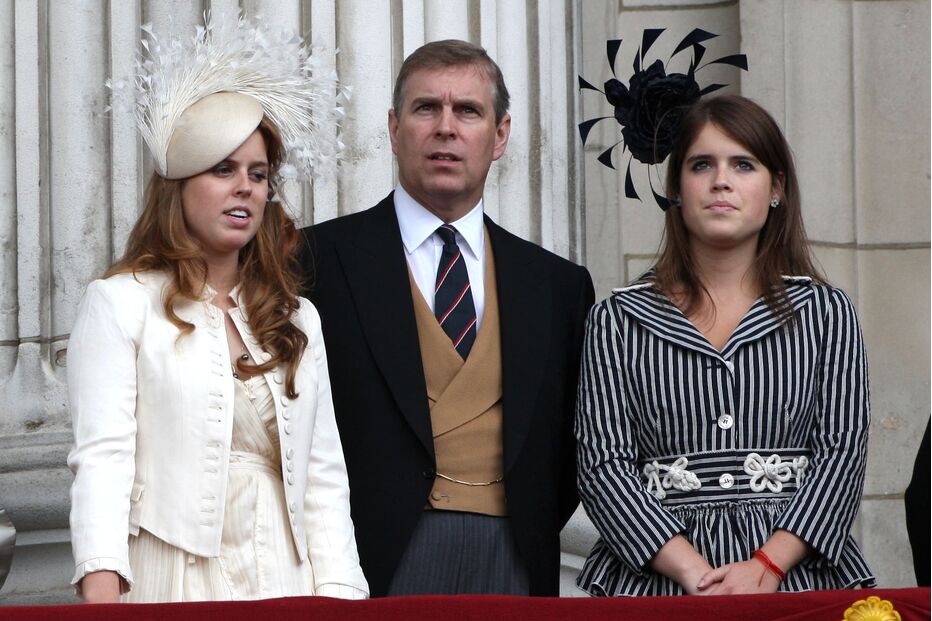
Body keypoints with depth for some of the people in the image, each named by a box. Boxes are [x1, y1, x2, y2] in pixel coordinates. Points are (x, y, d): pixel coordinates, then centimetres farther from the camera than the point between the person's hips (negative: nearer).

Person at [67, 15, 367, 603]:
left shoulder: (299, 319, 16)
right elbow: (103, 456, -8)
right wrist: (100, 597, -20)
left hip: (285, 585, 4)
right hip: (170, 585, -4)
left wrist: (340, 595, 1)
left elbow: (324, 473, 12)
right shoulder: (121, 302, 1)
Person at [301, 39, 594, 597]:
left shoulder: (560, 285, 11)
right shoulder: (319, 260, 1)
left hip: (512, 570, 3)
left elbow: (574, 442, 17)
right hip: (376, 565, -2)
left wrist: (531, 531, 4)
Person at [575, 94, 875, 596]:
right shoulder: (617, 320, 6)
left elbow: (842, 450, 0)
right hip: (655, 579, 0)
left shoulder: (825, 312, 8)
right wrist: (696, 574, -15)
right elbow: (603, 465, -2)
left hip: (798, 569, 1)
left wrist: (766, 567, -14)